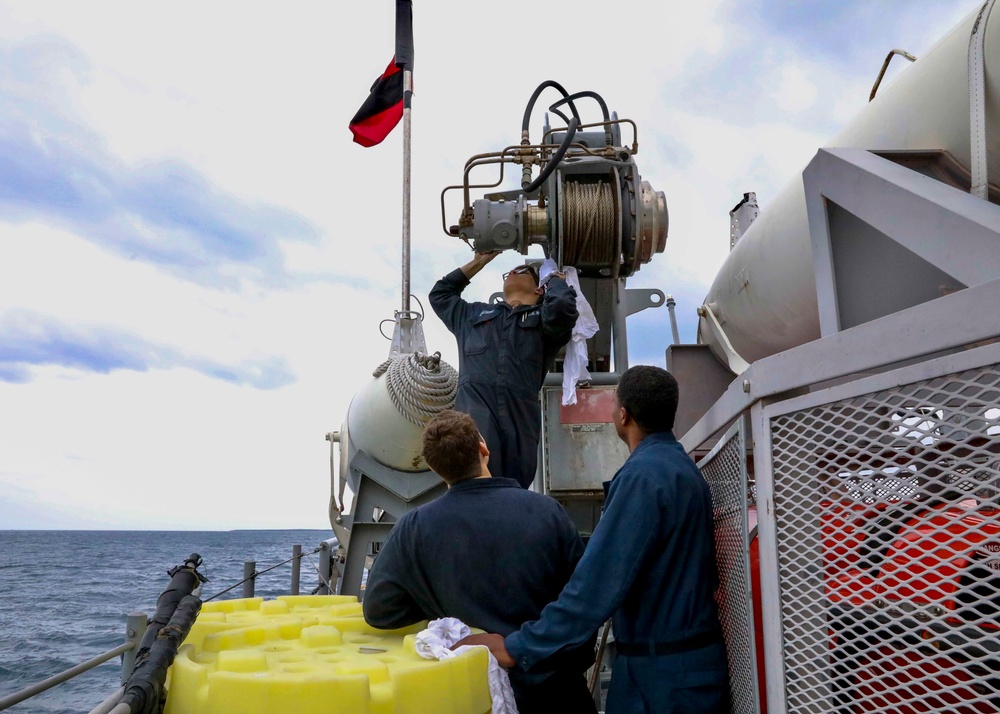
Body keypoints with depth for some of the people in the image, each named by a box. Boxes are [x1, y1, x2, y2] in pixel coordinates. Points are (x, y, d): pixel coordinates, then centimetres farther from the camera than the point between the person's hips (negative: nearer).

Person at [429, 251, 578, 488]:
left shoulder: (542, 318, 21)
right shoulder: (474, 314, 33)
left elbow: (562, 306, -2)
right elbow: (440, 293, 46)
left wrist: (555, 279, 20)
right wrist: (479, 261, 46)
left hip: (519, 414, -1)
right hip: (476, 409, 1)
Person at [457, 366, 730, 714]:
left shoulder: (643, 474, -22)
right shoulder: (680, 464, 9)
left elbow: (600, 580, -27)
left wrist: (517, 647, -24)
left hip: (664, 671, -9)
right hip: (692, 658, 9)